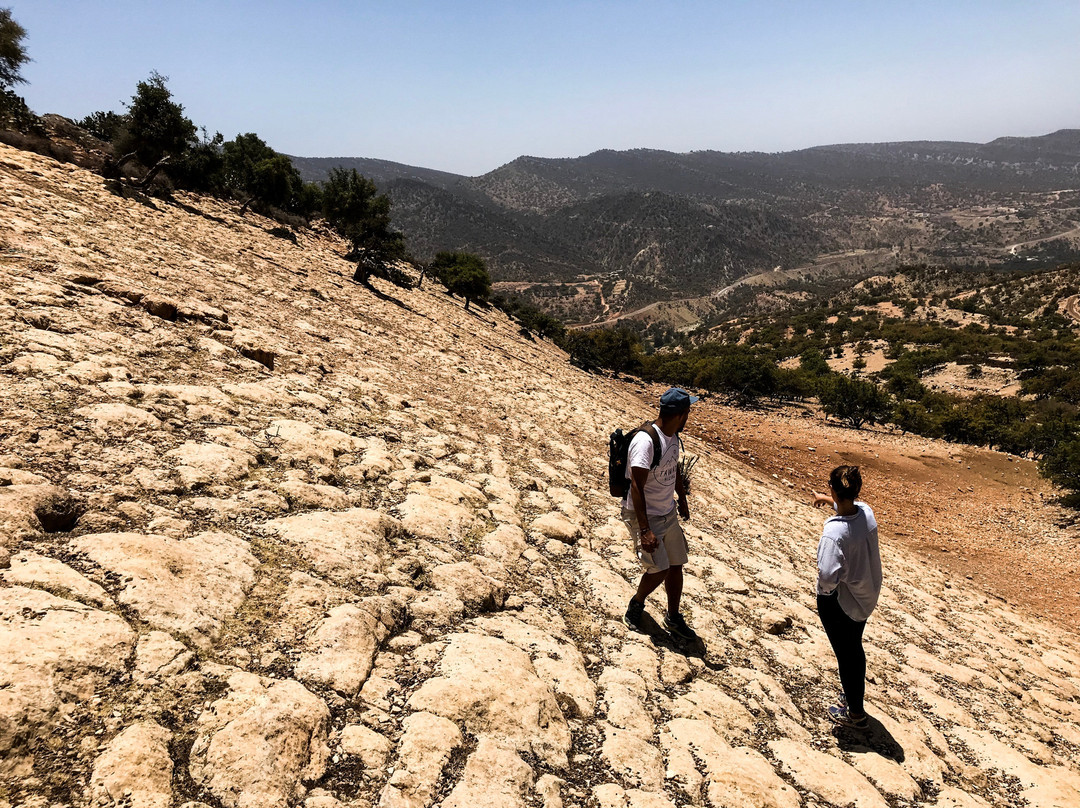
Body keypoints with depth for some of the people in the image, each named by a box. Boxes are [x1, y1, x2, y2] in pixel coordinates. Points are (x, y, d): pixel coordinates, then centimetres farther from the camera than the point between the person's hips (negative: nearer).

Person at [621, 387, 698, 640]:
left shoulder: (673, 436, 1)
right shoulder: (646, 441, -27)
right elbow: (636, 487, -29)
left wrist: (682, 500, 28)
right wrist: (644, 530, -31)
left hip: (668, 513, 8)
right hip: (644, 516, -8)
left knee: (676, 565, 12)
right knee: (659, 570, -8)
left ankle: (673, 617, 30)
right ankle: (636, 604, 21)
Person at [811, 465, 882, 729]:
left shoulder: (834, 532, -34)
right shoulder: (867, 513, -11)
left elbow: (829, 576, -37)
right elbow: (852, 506, 16)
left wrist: (825, 588, -15)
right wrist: (830, 501, 32)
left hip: (838, 602, -7)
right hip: (865, 596, 7)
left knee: (845, 655, 12)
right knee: (856, 650, 25)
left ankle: (855, 713, 30)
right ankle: (855, 697, 46)